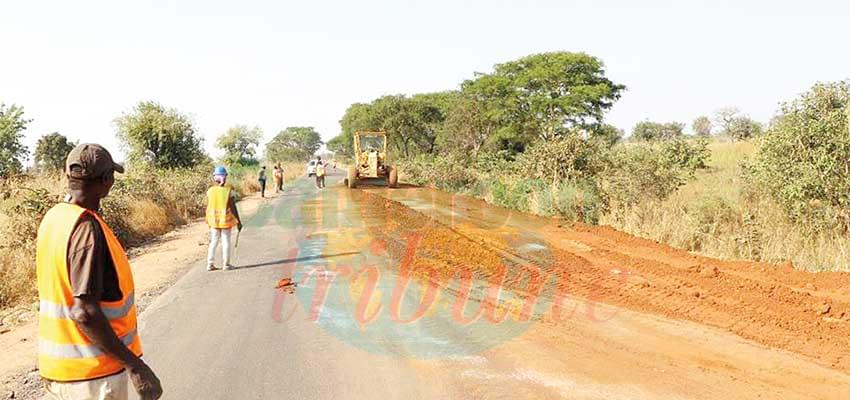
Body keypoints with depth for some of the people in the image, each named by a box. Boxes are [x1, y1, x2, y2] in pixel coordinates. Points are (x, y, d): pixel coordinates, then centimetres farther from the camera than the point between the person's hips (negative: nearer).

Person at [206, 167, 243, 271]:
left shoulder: (210, 191, -3)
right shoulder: (228, 190, -12)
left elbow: (208, 207, 3)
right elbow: (233, 207, -10)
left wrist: (208, 221, 16)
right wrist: (238, 221, -2)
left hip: (214, 220, 3)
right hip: (226, 219, -3)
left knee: (213, 241, 12)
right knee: (226, 241, 6)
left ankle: (210, 264, 12)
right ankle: (226, 264, 11)